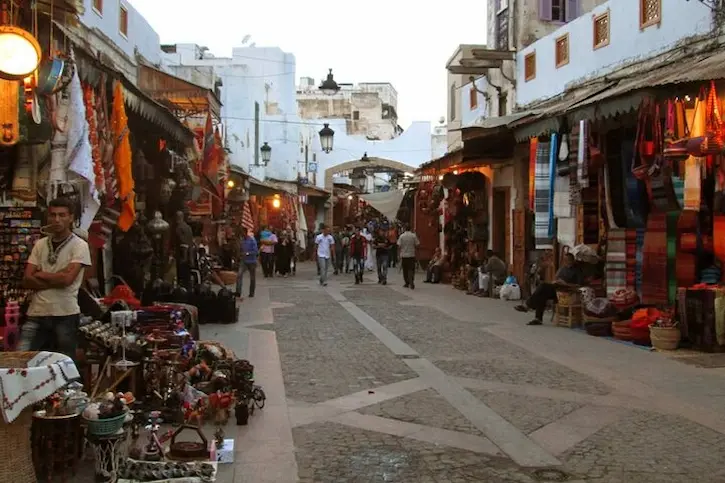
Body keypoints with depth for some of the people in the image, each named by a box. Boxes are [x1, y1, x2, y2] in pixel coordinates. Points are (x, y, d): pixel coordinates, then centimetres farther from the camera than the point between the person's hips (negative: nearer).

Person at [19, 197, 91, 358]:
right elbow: (27, 280, 3)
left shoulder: (79, 245, -4)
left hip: (65, 315, -4)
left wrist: (39, 274, -1)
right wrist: (56, 281, -10)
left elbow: (66, 278, -15)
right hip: (36, 314, 4)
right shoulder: (40, 244, 10)